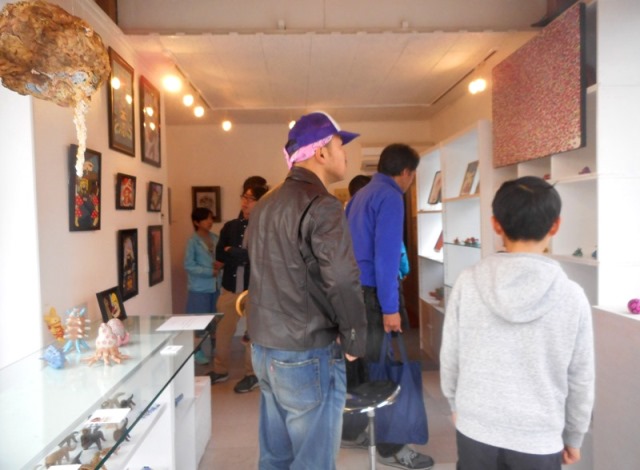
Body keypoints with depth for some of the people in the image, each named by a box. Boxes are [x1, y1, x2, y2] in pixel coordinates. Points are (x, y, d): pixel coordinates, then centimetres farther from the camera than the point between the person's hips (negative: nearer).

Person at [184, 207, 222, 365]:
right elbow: (189, 265, -13)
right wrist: (209, 272, -18)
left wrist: (220, 265, -9)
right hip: (199, 288, -5)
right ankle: (197, 352, 16)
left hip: (215, 286, 6)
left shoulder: (215, 238, 7)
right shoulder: (193, 241, -9)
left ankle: (216, 348, 29)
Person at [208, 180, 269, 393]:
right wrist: (243, 255, -13)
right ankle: (220, 370, 31)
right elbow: (219, 255, 1)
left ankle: (252, 374, 24)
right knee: (222, 330, 12)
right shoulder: (230, 226, 6)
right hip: (230, 287, 4)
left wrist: (232, 252, -11)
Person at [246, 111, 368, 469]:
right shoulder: (322, 205, -16)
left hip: (265, 349, 9)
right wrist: (355, 341, -9)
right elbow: (343, 282, -24)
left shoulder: (266, 204, 11)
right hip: (308, 356, -8)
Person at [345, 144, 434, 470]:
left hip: (356, 290, 9)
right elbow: (386, 254, -21)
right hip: (374, 293, -9)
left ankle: (352, 432, 30)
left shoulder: (361, 194, 15)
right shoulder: (390, 198, -13)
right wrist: (390, 307, -20)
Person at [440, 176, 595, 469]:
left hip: (475, 432, 1)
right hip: (539, 441, 0)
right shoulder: (572, 296, -13)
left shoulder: (468, 282, -12)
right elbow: (581, 379, -3)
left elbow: (449, 356, -3)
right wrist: (573, 437, 13)